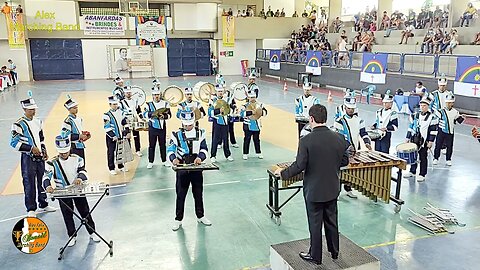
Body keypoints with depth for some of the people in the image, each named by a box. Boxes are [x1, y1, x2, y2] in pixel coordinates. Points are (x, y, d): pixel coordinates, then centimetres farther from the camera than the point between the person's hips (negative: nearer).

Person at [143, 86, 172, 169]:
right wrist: (152, 114, -27)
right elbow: (144, 114, -9)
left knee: (163, 144, 10)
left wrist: (164, 116, -20)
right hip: (152, 128, -1)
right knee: (151, 145, 3)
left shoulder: (165, 103, 4)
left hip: (162, 127, 1)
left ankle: (164, 161, 21)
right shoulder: (149, 104, 1)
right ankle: (150, 162, 12)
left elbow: (169, 114, 0)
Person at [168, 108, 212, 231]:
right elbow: (170, 150, -8)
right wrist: (173, 159, -28)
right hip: (182, 168, -1)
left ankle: (200, 216, 30)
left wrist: (200, 157, -20)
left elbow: (204, 149, 1)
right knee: (180, 194, 6)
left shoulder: (200, 133, 2)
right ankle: (178, 219, 19)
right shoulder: (177, 134, -3)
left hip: (197, 168, 2)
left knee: (198, 193, 13)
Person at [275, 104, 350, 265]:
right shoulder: (339, 138, -8)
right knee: (332, 221, 22)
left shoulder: (306, 140, -22)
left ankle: (315, 256, 26)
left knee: (315, 224, 11)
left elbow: (299, 165, -19)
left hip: (314, 191, -5)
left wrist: (283, 173, -4)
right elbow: (345, 161, 2)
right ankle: (334, 252, 39)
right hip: (333, 189, 5)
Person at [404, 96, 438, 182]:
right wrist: (408, 137, 11)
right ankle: (412, 171, 27)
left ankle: (422, 174, 11)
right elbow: (411, 127, 13)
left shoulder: (432, 117, -7)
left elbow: (433, 130, -8)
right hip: (414, 139, 5)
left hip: (424, 141, -5)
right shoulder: (415, 115, 7)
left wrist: (431, 141, -12)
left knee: (423, 157, 3)